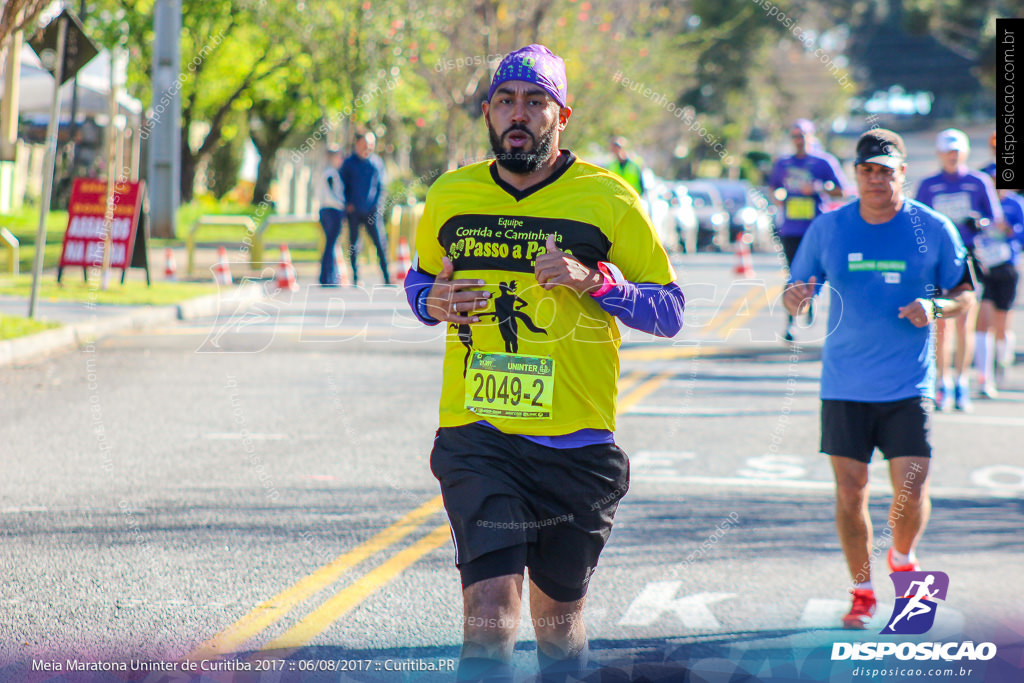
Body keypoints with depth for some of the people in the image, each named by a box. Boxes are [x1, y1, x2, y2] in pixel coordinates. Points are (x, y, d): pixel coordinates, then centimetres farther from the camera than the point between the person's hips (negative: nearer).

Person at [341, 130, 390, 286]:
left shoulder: (376, 162, 8)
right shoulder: (349, 163, 2)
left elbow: (381, 185, 12)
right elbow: (343, 185, 6)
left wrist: (378, 203, -1)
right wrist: (348, 204, -5)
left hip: (372, 211, 1)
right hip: (354, 211, -1)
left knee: (381, 243, -6)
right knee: (354, 245, 2)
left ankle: (387, 278, -4)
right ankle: (355, 278, 8)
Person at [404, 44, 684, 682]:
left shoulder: (608, 200, -2)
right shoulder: (450, 197, 6)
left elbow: (669, 311, 0)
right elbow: (419, 277, 24)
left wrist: (594, 280, -18)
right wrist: (433, 301, 0)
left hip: (577, 445, 0)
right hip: (476, 438, 0)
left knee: (559, 616, 14)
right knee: (490, 608, -17)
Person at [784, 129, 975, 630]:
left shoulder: (933, 229, -1)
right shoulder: (827, 228, 2)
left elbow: (964, 293, 7)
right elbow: (796, 293, 9)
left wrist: (934, 307, -14)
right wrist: (793, 297, -15)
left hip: (908, 386, -1)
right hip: (844, 386, 1)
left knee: (911, 488, -7)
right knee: (850, 490, 0)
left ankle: (903, 559, 25)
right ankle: (862, 591, 17)